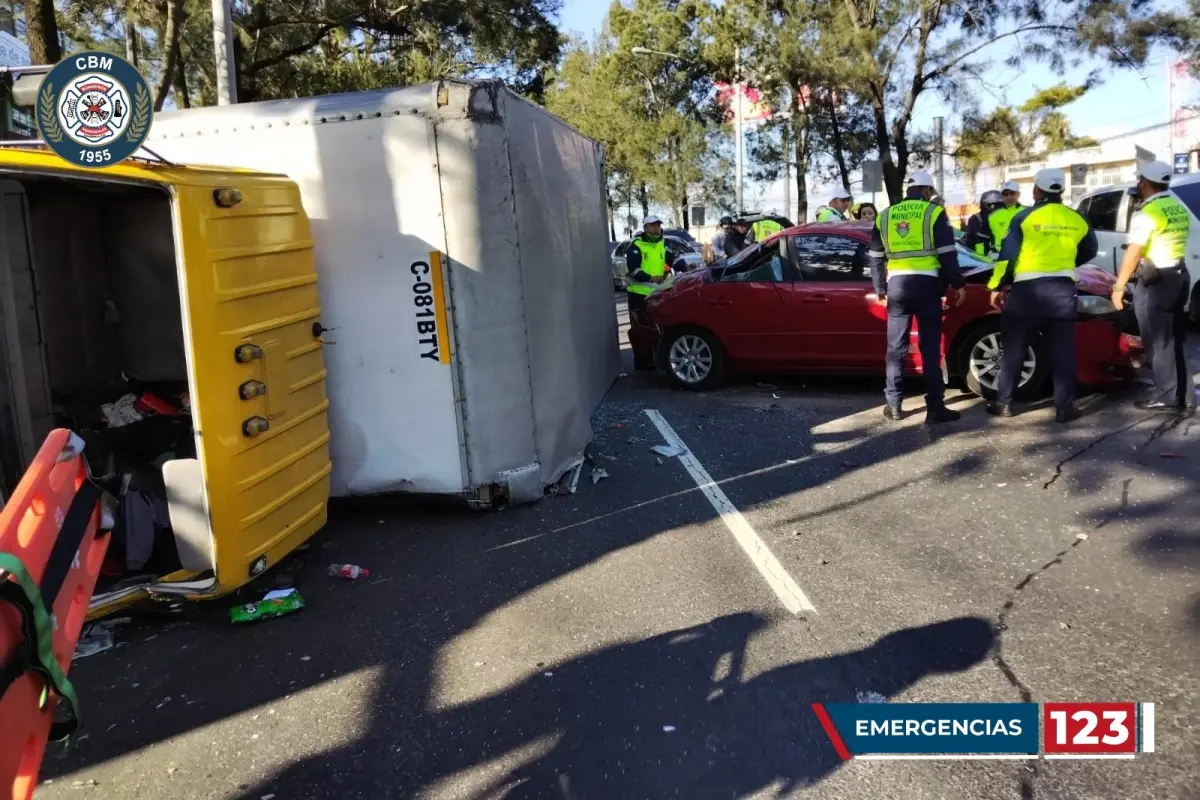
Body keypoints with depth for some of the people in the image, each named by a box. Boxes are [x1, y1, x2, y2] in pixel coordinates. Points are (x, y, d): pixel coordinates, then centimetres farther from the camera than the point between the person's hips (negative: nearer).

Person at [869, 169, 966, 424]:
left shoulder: (885, 216, 14)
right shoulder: (934, 212, 2)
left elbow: (876, 258, 15)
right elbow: (947, 253, -3)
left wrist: (881, 290, 22)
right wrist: (958, 284, 4)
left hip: (896, 284, 3)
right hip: (925, 283, -3)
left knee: (896, 346, 10)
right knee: (930, 347, -1)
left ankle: (893, 405, 10)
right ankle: (935, 407, -1)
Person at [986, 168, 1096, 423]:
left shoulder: (1026, 217, -3)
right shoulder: (1077, 220, 9)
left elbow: (1007, 255, -7)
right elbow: (1089, 252, 23)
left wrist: (997, 286, -1)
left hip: (1028, 289, -3)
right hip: (1062, 289, 3)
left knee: (1013, 347, 5)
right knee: (1062, 350, 5)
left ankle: (1004, 403, 9)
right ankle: (1065, 406, 4)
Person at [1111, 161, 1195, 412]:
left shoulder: (1148, 213, -14)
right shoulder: (1180, 210, 14)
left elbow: (1133, 253, -18)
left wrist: (1119, 286, -16)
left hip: (1155, 281, -9)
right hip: (1179, 275, 9)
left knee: (1157, 341, -3)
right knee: (1176, 338, 13)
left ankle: (1166, 395, -1)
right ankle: (1185, 396, 16)